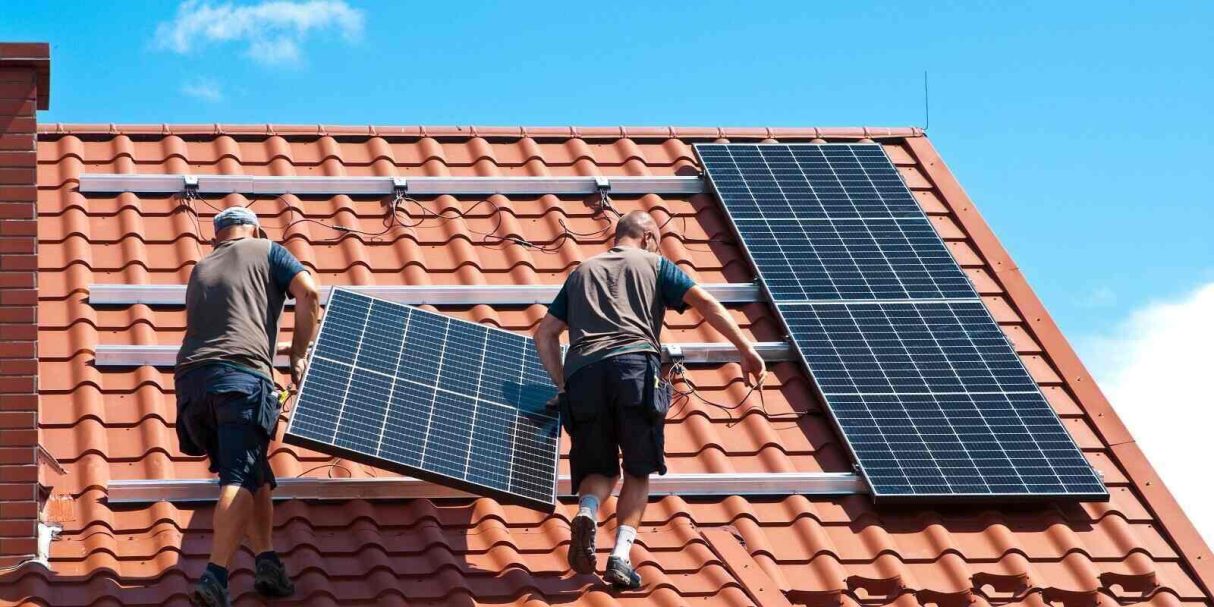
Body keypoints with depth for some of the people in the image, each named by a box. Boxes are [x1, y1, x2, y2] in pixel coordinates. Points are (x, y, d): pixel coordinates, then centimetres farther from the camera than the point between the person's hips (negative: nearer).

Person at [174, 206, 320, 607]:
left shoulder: (200, 270, 33)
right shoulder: (267, 251, 18)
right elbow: (308, 293, 2)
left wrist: (273, 349, 47)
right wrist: (298, 354, 12)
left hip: (191, 379, 5)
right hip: (242, 376, -5)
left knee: (253, 476, 16)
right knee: (241, 480, -14)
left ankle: (267, 560, 0)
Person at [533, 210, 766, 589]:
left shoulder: (582, 272, 31)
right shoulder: (654, 264, 21)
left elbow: (545, 333, 25)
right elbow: (704, 302, 9)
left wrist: (562, 385, 27)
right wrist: (746, 350, 7)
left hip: (582, 373, 3)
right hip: (634, 365, -3)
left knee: (599, 468, 15)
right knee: (638, 470, 7)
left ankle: (587, 513, -19)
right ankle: (621, 555, -11)